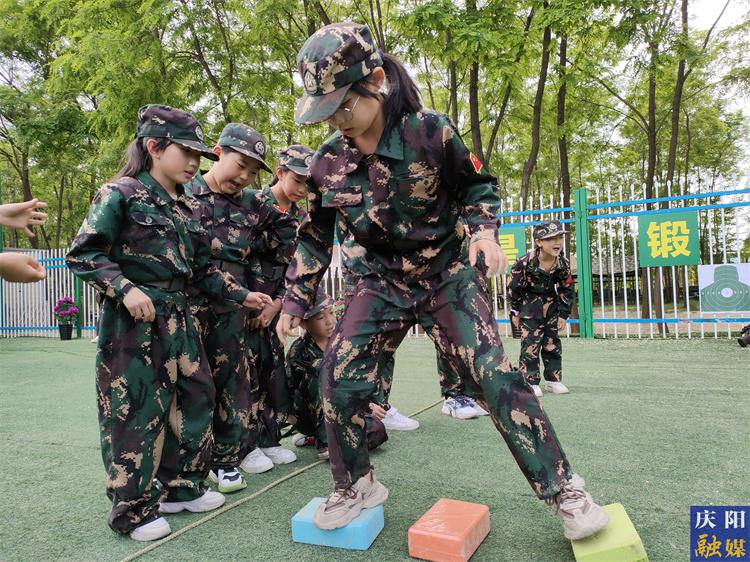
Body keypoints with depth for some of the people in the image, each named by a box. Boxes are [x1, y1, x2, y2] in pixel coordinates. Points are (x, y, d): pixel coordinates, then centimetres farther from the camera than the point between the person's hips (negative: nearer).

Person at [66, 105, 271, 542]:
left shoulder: (189, 207, 13)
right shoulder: (121, 194, -6)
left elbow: (203, 269, 17)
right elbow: (82, 254, -9)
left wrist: (242, 295, 11)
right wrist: (126, 289, -21)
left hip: (179, 317, 7)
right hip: (133, 319, -7)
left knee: (196, 398, 11)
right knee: (136, 411, 0)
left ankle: (182, 487, 29)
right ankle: (134, 510, 18)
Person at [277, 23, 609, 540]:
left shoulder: (430, 132, -16)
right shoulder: (328, 162, -6)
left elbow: (478, 186, 0)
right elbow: (315, 238, 6)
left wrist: (485, 231, -20)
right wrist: (294, 301, 3)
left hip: (450, 275, -3)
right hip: (383, 282, 3)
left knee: (494, 377, -11)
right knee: (340, 375, -10)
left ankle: (563, 490, 8)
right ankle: (356, 485, 14)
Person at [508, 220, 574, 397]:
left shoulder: (563, 264, -13)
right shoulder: (524, 263, -25)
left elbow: (566, 290, 0)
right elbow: (513, 287, -13)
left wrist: (563, 315, 1)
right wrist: (515, 313, -6)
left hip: (550, 306, 4)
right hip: (529, 306, -4)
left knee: (552, 343, 8)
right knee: (530, 344, -6)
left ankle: (553, 380, 20)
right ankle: (530, 382, 4)